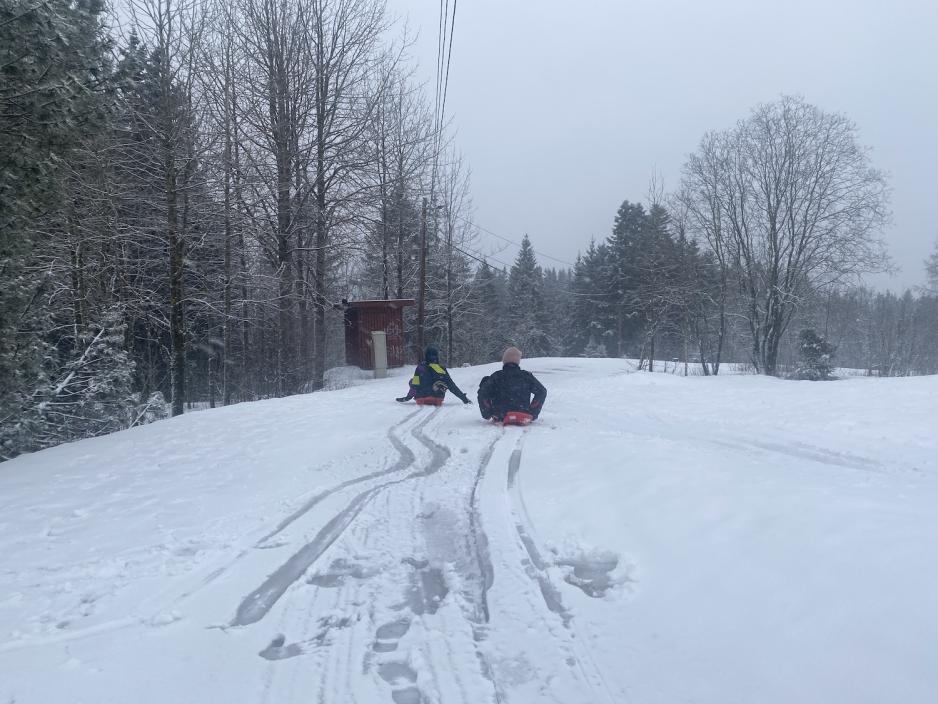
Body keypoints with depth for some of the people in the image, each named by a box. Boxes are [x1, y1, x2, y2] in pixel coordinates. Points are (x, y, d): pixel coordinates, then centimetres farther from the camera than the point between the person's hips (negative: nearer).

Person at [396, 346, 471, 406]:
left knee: (411, 381, 16)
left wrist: (407, 398, 7)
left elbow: (415, 385, -4)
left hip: (421, 400, -1)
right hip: (437, 401, 1)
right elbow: (453, 387, 5)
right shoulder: (442, 369, 3)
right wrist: (464, 398, 13)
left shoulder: (421, 367, -1)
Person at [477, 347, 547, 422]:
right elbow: (542, 392, -2)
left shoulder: (496, 376, -7)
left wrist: (487, 414, -1)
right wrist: (532, 413, 4)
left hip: (499, 417, -1)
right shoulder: (526, 376, -2)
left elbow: (482, 393, -14)